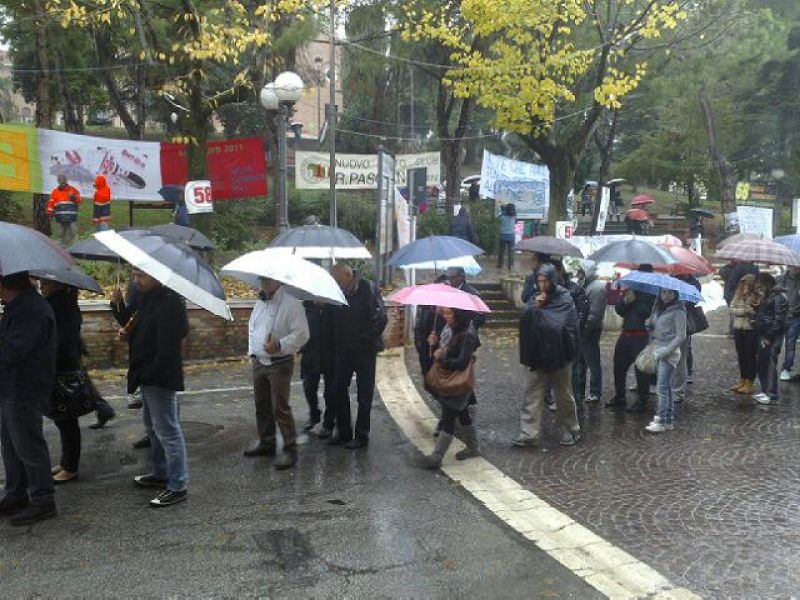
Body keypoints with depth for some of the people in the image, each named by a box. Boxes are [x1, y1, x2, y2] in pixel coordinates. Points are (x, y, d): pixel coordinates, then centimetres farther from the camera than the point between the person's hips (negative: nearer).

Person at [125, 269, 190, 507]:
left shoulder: (169, 302, -20)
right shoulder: (147, 299, 12)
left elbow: (167, 346, -25)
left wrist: (150, 375, -23)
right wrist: (129, 333, 2)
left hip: (160, 377, -11)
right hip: (148, 377, 11)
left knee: (167, 430, -5)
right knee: (153, 427, 22)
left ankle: (177, 486, 2)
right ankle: (161, 473, 36)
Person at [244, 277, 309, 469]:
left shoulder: (291, 303, -13)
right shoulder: (260, 303, 11)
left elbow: (301, 334, -18)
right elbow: (252, 329, 24)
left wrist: (280, 345, -27)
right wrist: (252, 351, 14)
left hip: (280, 363, -8)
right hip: (259, 362, 8)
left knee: (280, 408, -8)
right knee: (262, 405, 16)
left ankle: (290, 449, 1)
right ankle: (266, 443, 30)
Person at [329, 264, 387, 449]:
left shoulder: (369, 288, -13)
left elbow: (380, 318, -16)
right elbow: (334, 319, 11)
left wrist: (364, 340, -16)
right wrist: (338, 342, 1)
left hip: (364, 350, -5)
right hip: (343, 349, 5)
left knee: (364, 394, 4)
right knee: (338, 389, 8)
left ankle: (362, 435, 14)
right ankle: (343, 432, 21)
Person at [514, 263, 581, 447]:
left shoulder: (565, 300, -9)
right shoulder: (535, 299, 5)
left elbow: (571, 328, -12)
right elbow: (523, 323, -2)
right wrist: (534, 307, -15)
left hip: (560, 357, -4)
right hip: (537, 356, 4)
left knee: (564, 396, 11)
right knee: (531, 396, 0)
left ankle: (572, 430, 26)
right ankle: (529, 434, 3)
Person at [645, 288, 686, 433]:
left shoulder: (678, 311, -9)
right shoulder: (658, 308, 13)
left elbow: (681, 336, -12)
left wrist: (667, 351, -17)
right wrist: (652, 346, 7)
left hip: (669, 353, -8)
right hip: (657, 351, 8)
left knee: (663, 386, -13)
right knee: (666, 386, 11)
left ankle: (661, 421, -14)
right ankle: (669, 420, 18)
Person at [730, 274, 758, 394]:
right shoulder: (738, 295, 4)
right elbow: (732, 309, -1)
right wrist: (745, 311, -13)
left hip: (752, 330, -6)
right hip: (739, 329, 6)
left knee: (751, 356, 3)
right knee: (741, 355, 15)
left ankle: (749, 383, 11)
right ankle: (742, 380, 27)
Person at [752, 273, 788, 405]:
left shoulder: (779, 297, -13)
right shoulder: (767, 296, 15)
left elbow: (778, 320, -17)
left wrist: (768, 337, -17)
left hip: (772, 338, -9)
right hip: (763, 336, 9)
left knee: (770, 366, -7)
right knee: (762, 365, 13)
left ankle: (772, 396, -2)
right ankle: (765, 391, 23)